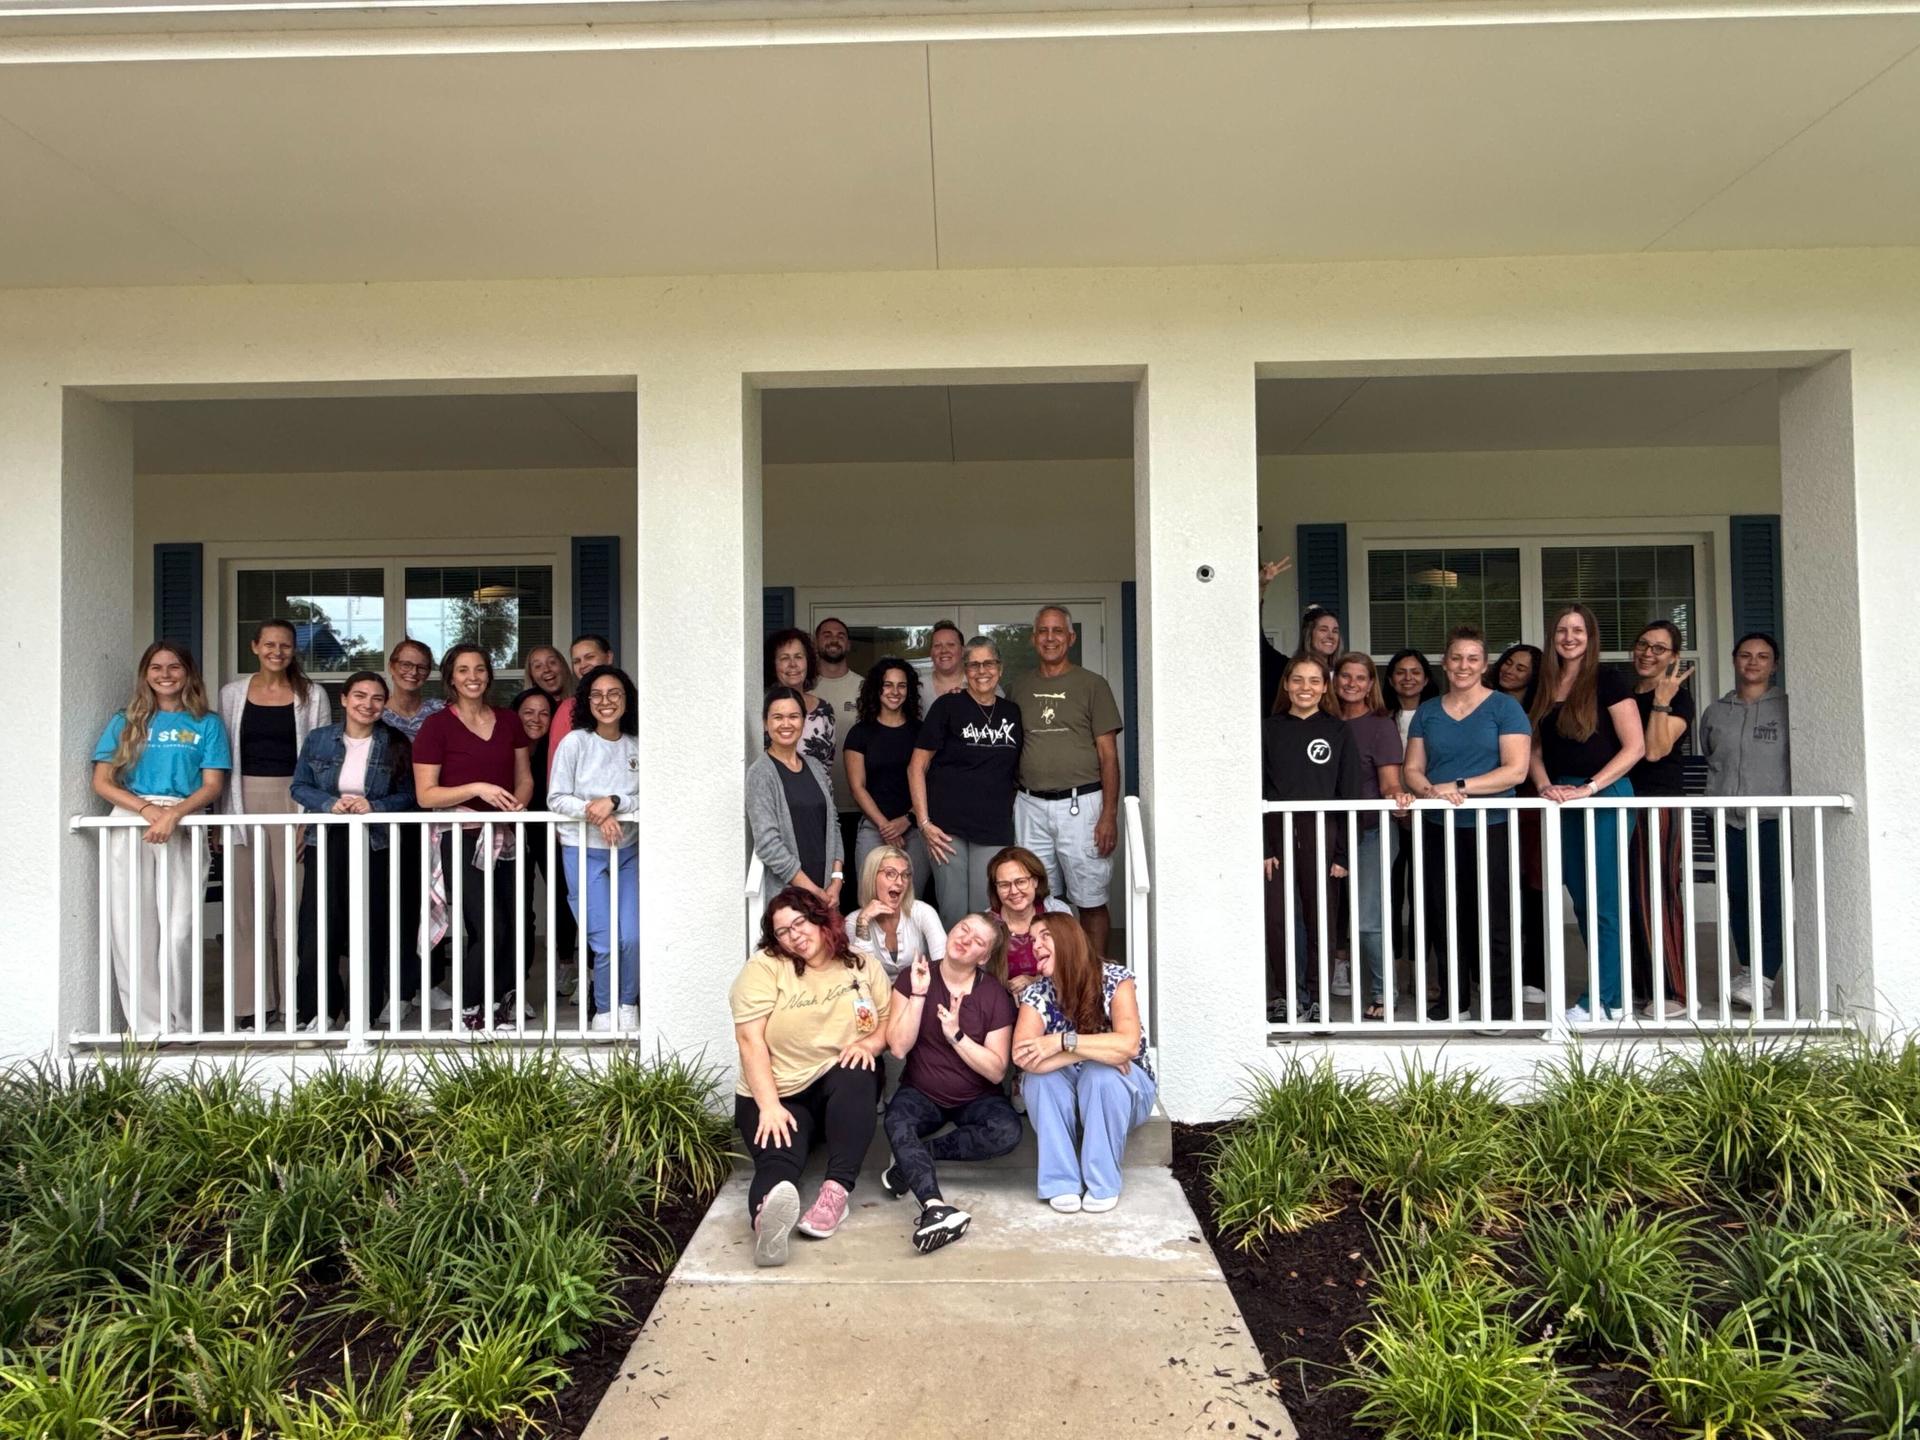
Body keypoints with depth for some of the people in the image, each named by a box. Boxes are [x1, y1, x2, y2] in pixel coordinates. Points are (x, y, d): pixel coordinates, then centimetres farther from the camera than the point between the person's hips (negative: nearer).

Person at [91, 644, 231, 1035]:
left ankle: (180, 1024, 2)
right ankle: (149, 1026, 4)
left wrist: (173, 813, -13)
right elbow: (101, 782, 8)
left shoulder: (206, 724, 11)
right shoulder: (126, 722, 15)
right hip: (130, 826, 2)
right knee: (132, 928, -2)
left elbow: (212, 786, 4)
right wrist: (146, 808, -9)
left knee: (179, 931, -8)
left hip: (185, 829, -2)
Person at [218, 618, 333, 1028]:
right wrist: (221, 816, 4)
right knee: (248, 903, 3)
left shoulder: (312, 696, 6)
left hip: (294, 800, -2)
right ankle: (252, 1001, 10)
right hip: (244, 802, 2)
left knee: (293, 900, -3)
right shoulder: (232, 694, 10)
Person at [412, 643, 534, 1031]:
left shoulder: (508, 721, 11)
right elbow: (426, 795, -7)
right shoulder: (438, 726, -3)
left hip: (506, 837, 5)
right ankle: (468, 1010, 9)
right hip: (462, 838, -5)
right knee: (489, 932, -11)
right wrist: (477, 788, -19)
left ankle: (499, 1006, 20)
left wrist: (518, 802, -4)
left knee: (516, 929, 2)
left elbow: (525, 777, 17)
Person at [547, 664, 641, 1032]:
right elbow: (556, 799, -6)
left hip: (628, 851, 3)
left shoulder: (637, 746, 1)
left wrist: (614, 802, -20)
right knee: (605, 942, -6)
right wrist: (593, 812, -20)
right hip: (583, 852, -3)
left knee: (633, 938, -7)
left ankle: (628, 1006, 16)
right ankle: (604, 1011, 16)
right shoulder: (574, 742, -7)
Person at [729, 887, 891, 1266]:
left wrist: (870, 1042, -16)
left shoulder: (862, 965, 6)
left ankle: (837, 1191, -39)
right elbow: (750, 1039, -13)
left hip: (841, 1091, 3)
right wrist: (770, 1106, -22)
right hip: (777, 1095, -3)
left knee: (856, 1072, -32)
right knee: (777, 1162, -33)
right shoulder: (764, 967, -6)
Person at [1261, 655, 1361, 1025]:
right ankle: (1285, 995, 9)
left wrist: (1343, 852, -4)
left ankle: (1314, 998, 15)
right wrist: (1261, 848, -6)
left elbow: (1350, 794, 2)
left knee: (1320, 921, 4)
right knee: (1276, 919, -5)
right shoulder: (1269, 729, 5)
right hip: (1277, 835, 1)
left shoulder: (1338, 732, 4)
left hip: (1321, 836, 0)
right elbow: (1257, 791, 2)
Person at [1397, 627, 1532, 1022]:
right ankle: (1453, 1000, 20)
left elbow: (1516, 769, -9)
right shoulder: (1427, 712, 13)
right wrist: (1428, 790, -13)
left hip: (1490, 828, -4)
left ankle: (1499, 1004, 9)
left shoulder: (1504, 708, 0)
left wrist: (1458, 786, -16)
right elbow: (1412, 768, 10)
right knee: (1444, 918, 8)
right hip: (1438, 830, 4)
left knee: (1491, 920, -2)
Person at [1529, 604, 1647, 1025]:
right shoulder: (1544, 688, 11)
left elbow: (1634, 747, -11)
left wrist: (1588, 787, -16)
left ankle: (1599, 1001, 1)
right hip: (1561, 801, 7)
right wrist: (1545, 786, -5)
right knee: (1582, 902, 10)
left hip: (1606, 797, -6)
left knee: (1604, 903, -5)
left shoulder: (1607, 683, -6)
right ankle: (1613, 995, 20)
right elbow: (1535, 750, 14)